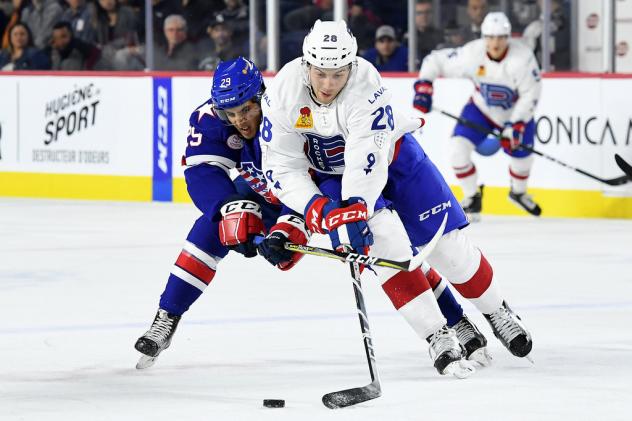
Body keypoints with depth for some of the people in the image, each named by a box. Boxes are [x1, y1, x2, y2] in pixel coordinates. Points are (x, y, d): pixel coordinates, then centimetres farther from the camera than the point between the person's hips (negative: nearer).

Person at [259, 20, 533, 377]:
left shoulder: (366, 86, -35)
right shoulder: (284, 93, -25)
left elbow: (367, 159, -42)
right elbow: (281, 166, -22)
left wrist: (355, 209, -55)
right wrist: (318, 211, -34)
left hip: (390, 156, -1)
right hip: (330, 173, 1)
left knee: (446, 241, -1)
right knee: (385, 238, -22)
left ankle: (496, 311, 25)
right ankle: (437, 336, -15)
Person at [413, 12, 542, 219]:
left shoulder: (523, 57, -30)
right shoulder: (471, 54, -25)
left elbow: (530, 95, -24)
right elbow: (434, 61, -14)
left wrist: (516, 126, -30)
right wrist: (423, 87, -25)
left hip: (516, 112, -1)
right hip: (481, 108, 1)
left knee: (521, 158, 2)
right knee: (459, 148, -16)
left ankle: (518, 192, 40)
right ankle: (472, 198, 7)